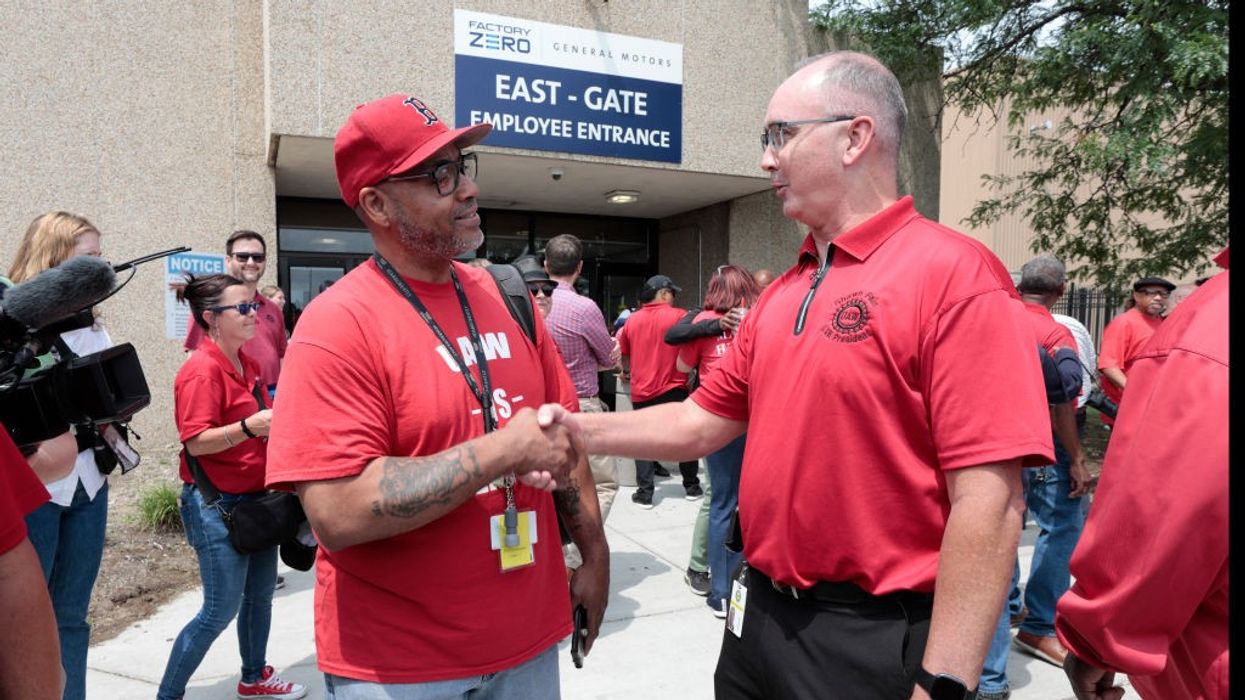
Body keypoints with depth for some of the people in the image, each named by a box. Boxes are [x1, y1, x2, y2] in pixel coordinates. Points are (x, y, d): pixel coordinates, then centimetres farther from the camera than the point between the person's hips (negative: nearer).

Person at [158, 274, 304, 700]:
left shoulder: (247, 364, 8)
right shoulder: (202, 371, -18)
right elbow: (196, 442, -23)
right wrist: (249, 427, -35)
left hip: (256, 497, 9)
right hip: (217, 505, -8)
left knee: (260, 595, 18)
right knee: (220, 610, 0)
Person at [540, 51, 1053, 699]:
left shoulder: (954, 275, -16)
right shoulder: (780, 295, 7)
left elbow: (988, 499, -20)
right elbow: (702, 422, 12)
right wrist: (581, 429, 2)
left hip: (873, 641, -7)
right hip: (760, 615, 7)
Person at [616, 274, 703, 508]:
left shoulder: (632, 320, 4)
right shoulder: (679, 316, -7)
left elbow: (623, 353, 14)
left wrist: (627, 371, 32)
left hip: (641, 392, 2)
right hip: (673, 390, -2)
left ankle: (644, 493, 5)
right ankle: (692, 487, 22)